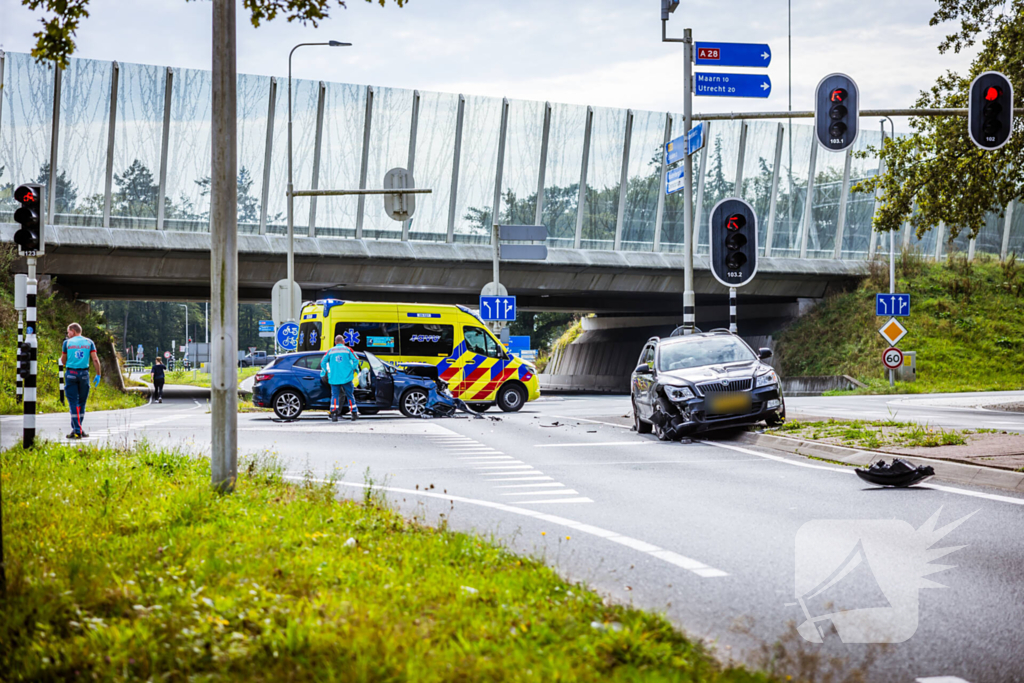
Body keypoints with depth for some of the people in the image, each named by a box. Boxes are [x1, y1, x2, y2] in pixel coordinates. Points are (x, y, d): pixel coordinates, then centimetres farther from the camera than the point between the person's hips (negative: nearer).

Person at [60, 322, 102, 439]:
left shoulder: (67, 342, 4)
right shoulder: (89, 342, 8)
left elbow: (63, 360, 10)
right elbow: (95, 359, 0)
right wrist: (98, 374, 3)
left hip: (71, 373, -1)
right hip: (84, 373, 1)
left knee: (73, 403, -2)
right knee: (81, 403, 11)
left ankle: (77, 431, -9)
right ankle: (76, 428, 14)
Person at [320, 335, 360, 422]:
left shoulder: (330, 351, 10)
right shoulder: (347, 349, 6)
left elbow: (323, 362, 9)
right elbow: (356, 359, -1)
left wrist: (324, 372, 20)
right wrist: (354, 369, 11)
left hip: (334, 378, 1)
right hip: (346, 377, -1)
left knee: (335, 395, 3)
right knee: (350, 395, 8)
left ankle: (333, 414, -11)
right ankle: (354, 413, 10)